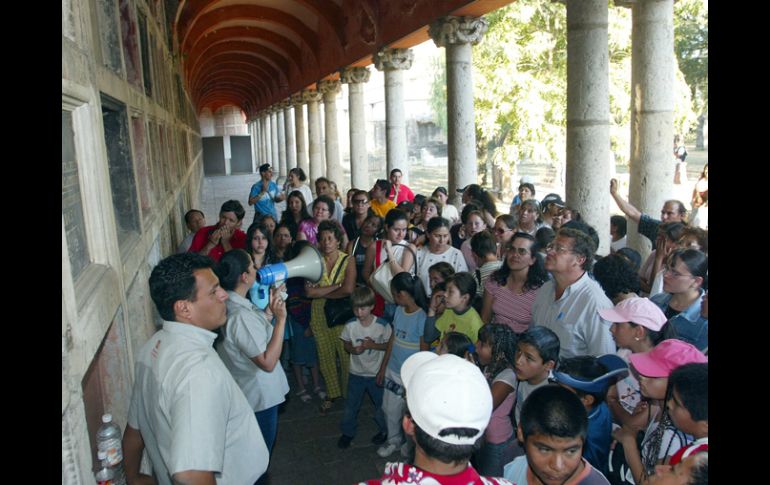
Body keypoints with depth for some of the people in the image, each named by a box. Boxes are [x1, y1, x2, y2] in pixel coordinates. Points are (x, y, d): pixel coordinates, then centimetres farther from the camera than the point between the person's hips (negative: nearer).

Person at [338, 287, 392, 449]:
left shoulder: (382, 325, -19)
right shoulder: (350, 325, -12)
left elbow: (389, 345, -8)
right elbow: (346, 344, 2)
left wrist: (374, 345, -24)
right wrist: (353, 349, -20)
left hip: (376, 373, -2)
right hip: (356, 373, 2)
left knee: (381, 405, 15)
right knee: (351, 405, 16)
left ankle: (384, 430, 40)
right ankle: (347, 432, 38)